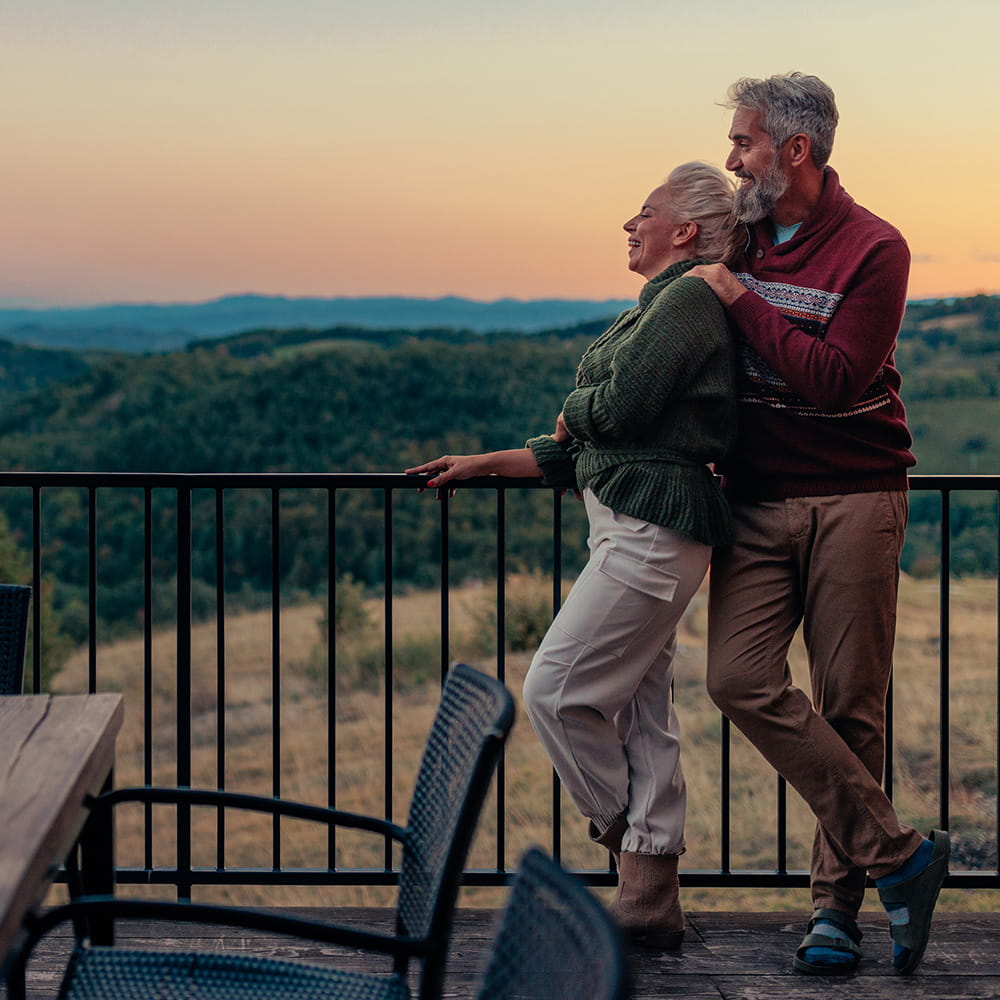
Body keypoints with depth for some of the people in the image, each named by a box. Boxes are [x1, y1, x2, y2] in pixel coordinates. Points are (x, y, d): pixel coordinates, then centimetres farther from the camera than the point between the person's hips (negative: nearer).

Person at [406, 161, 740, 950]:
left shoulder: (690, 299, -10)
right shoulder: (665, 303, 22)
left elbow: (620, 407, -20)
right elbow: (586, 448, 24)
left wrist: (571, 414, 2)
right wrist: (489, 463, 23)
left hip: (651, 532, -10)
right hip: (634, 528, 10)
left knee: (556, 691, -8)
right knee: (641, 712, 8)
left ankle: (623, 834, 10)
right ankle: (649, 905, 12)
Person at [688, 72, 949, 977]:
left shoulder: (873, 249, -7)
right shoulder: (739, 239, 11)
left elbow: (836, 377, -19)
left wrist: (742, 301, -15)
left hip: (853, 498, -4)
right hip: (757, 499, 5)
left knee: (850, 702, 0)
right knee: (740, 677, -13)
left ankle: (838, 897, 14)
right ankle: (898, 855, -6)